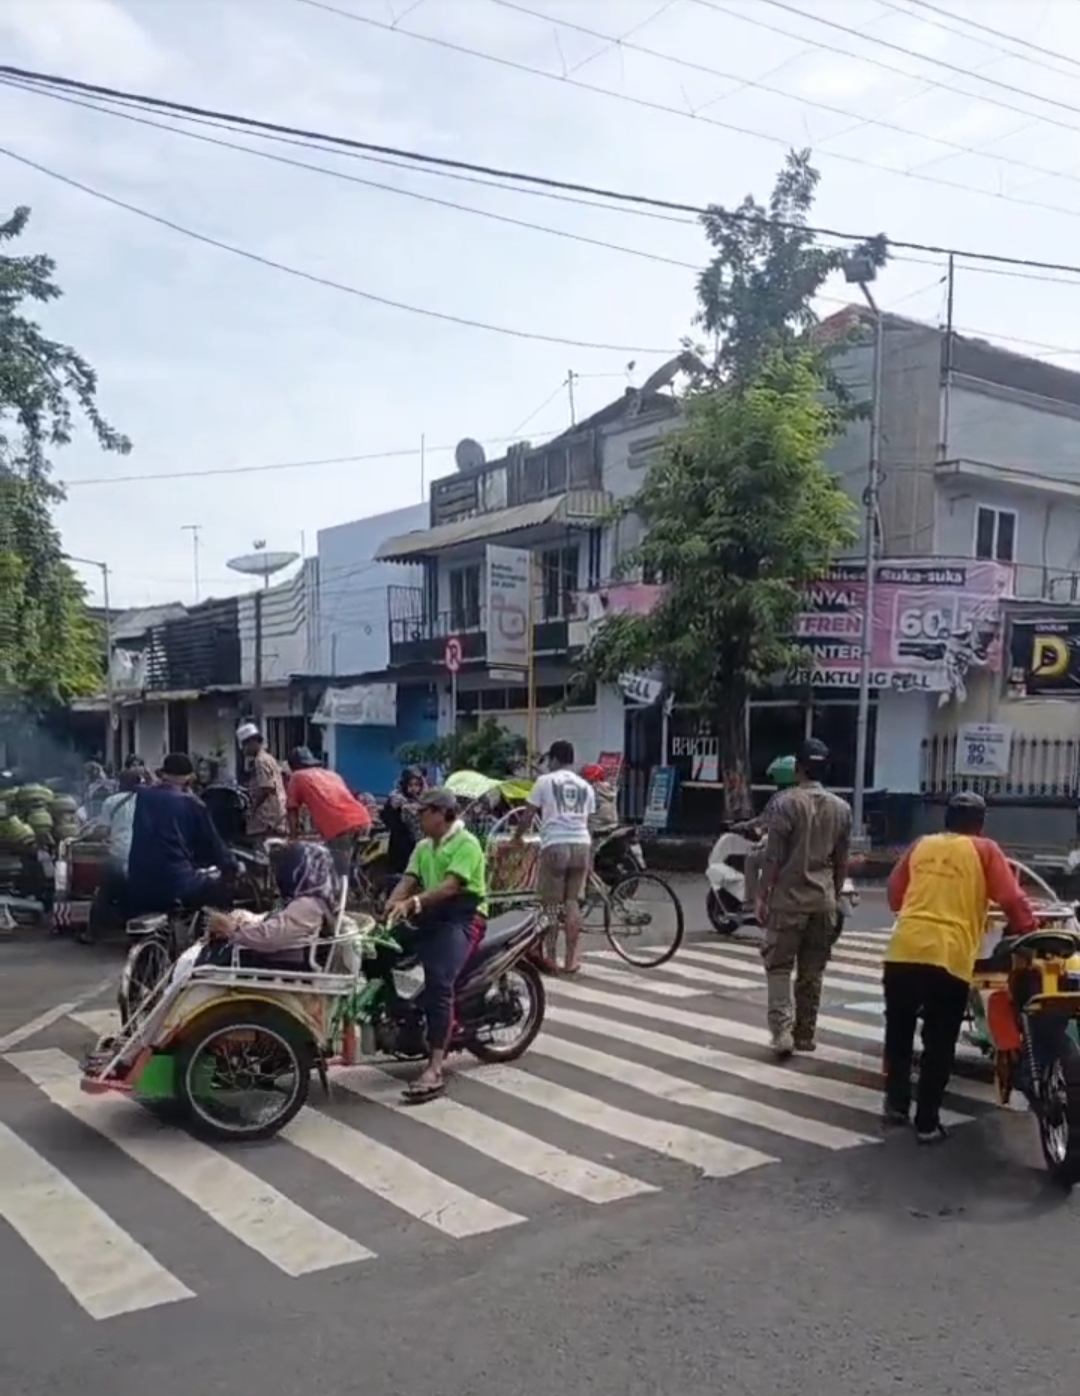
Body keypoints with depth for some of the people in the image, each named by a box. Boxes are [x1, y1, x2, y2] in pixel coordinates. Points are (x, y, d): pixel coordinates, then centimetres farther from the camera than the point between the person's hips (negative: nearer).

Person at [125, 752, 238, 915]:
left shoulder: (143, 796, 11)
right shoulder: (193, 804, 0)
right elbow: (212, 845, 11)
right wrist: (232, 866, 29)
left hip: (138, 887, 5)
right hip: (177, 885, -5)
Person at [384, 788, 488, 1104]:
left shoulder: (466, 843, -7)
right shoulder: (423, 847, 20)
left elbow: (450, 886, -20)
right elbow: (408, 881, 7)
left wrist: (413, 902, -32)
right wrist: (391, 906, -14)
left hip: (463, 917, -9)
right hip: (431, 914, 9)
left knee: (438, 979, -29)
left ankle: (435, 1068, -35)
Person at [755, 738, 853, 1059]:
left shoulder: (786, 803, -10)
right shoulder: (842, 808, 6)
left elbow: (773, 857, -11)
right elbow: (841, 861, 10)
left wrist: (762, 895, -4)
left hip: (789, 898, -4)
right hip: (824, 900, 5)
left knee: (778, 966, 3)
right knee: (812, 971, 12)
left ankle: (782, 1030, -9)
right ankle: (805, 1035, 19)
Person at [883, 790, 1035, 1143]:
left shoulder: (921, 845, 16)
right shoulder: (984, 850, 7)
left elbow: (894, 895, 23)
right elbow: (1012, 900, 1)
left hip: (904, 950, 3)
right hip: (950, 958, -3)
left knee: (899, 1032, 20)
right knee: (939, 1044, 7)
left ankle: (896, 1104, 23)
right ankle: (927, 1122, 9)